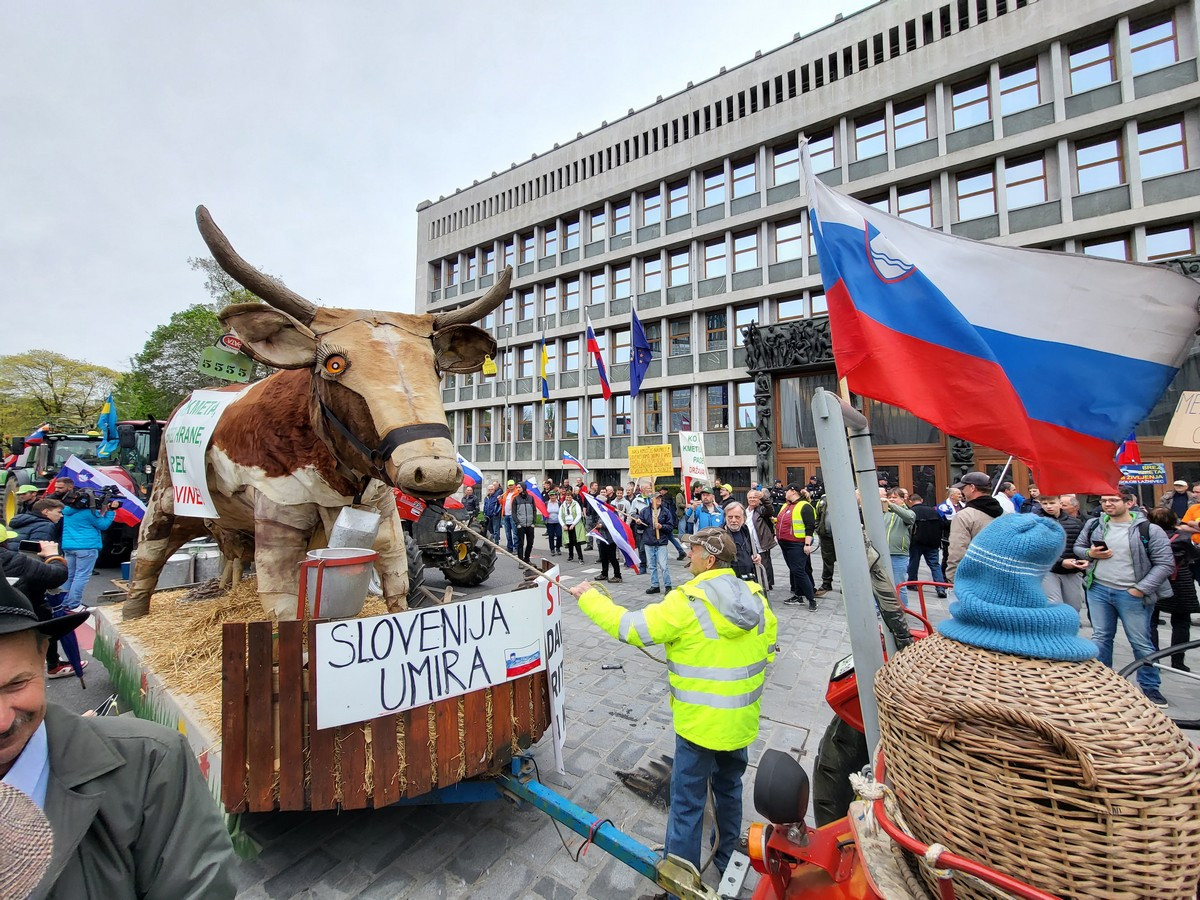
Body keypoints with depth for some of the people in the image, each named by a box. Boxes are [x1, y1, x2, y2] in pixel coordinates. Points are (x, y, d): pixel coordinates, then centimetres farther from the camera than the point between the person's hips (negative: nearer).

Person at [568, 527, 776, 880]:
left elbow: (630, 627, -21)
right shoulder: (755, 596, -7)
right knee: (729, 788, 28)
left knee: (687, 802, 13)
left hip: (701, 721, -6)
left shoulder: (688, 601, -25)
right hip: (743, 718, 7)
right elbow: (767, 651, 5)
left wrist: (589, 597, -10)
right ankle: (728, 860, 49)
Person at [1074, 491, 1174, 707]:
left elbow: (1165, 564, -5)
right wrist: (1090, 553, -8)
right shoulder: (1093, 525, 3)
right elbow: (1078, 547, 15)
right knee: (1100, 637, 12)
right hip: (1098, 590, 3)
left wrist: (1141, 589, -11)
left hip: (1132, 594, -3)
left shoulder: (1149, 530, -7)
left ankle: (1150, 686, 25)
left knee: (1141, 642, 7)